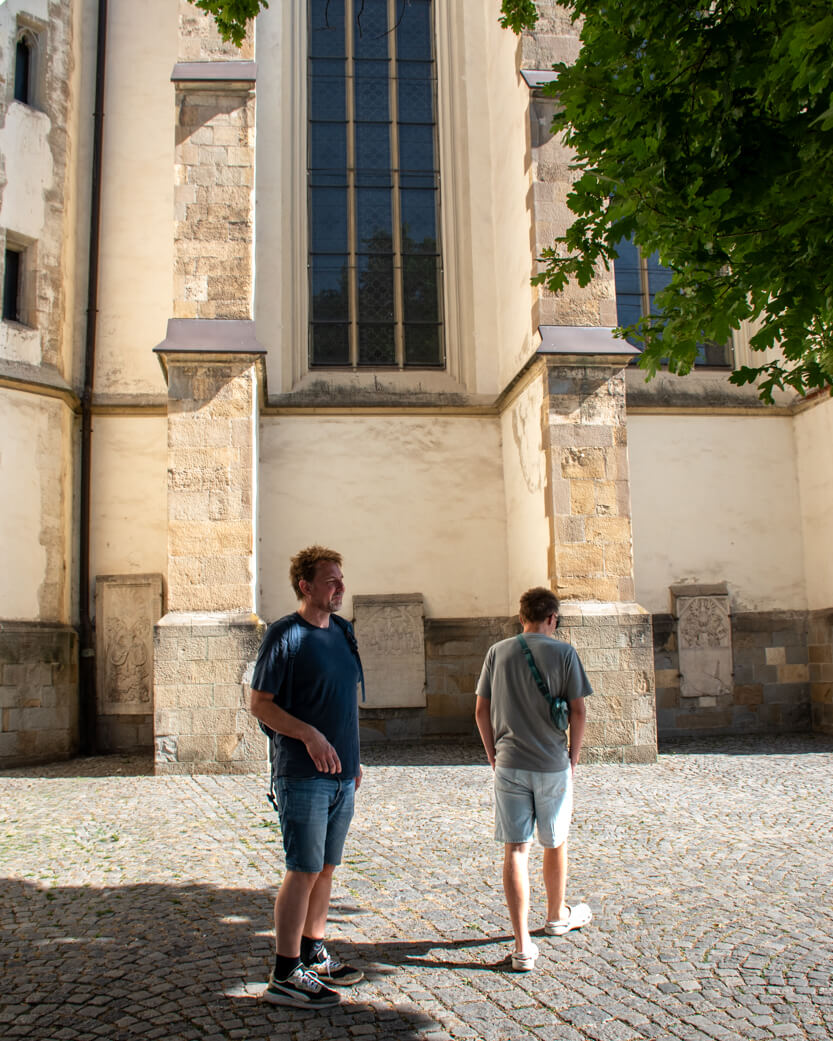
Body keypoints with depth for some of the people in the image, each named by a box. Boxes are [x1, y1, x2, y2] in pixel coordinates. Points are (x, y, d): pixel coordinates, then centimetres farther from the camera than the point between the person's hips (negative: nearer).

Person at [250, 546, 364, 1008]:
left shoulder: (342, 631, 12)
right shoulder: (285, 635, -11)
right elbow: (261, 704, -11)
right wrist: (309, 736, -22)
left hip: (341, 776, 7)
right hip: (302, 776, -7)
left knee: (326, 868, 14)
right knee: (304, 871, -4)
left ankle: (314, 956, 28)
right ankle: (285, 976, 6)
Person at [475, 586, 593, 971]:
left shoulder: (498, 651, 2)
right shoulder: (563, 653, -5)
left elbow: (481, 711, 3)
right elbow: (578, 711, -5)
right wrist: (574, 756, 7)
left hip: (509, 765, 1)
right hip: (553, 765, -1)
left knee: (515, 850, 2)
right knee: (555, 843, 19)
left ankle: (522, 945, -2)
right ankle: (557, 917, 40)